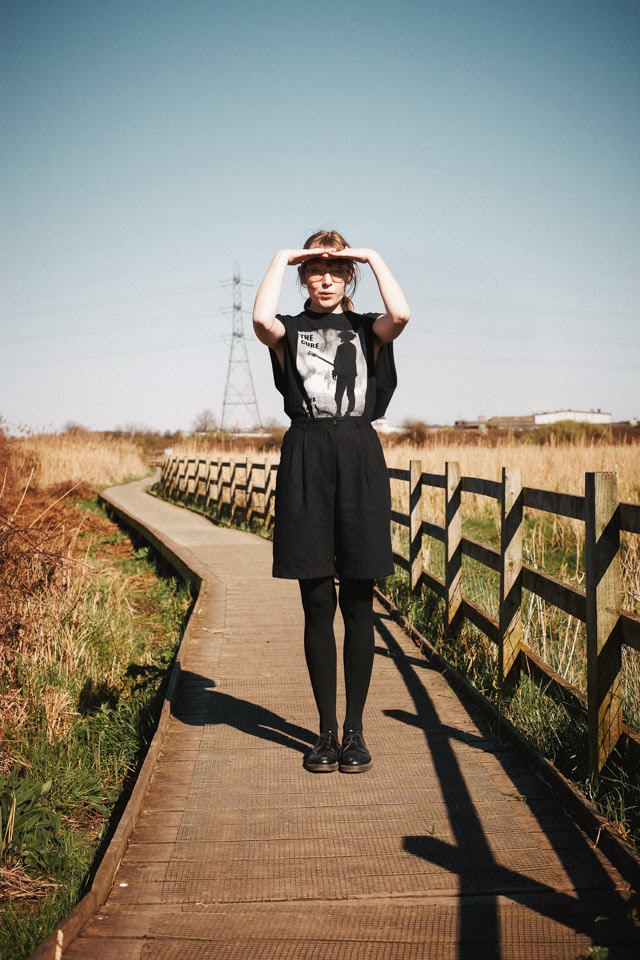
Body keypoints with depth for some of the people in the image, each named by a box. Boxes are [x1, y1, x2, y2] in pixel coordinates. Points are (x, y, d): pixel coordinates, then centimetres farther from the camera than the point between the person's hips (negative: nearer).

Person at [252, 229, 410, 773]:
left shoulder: (367, 330, 12)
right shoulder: (290, 331, 11)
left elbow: (400, 315, -12)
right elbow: (262, 321, -15)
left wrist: (374, 257, 0)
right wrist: (281, 260, -2)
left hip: (359, 461, 0)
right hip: (306, 461, 0)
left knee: (358, 604, 2)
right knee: (318, 604, 2)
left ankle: (355, 729, 10)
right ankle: (327, 730, 11)